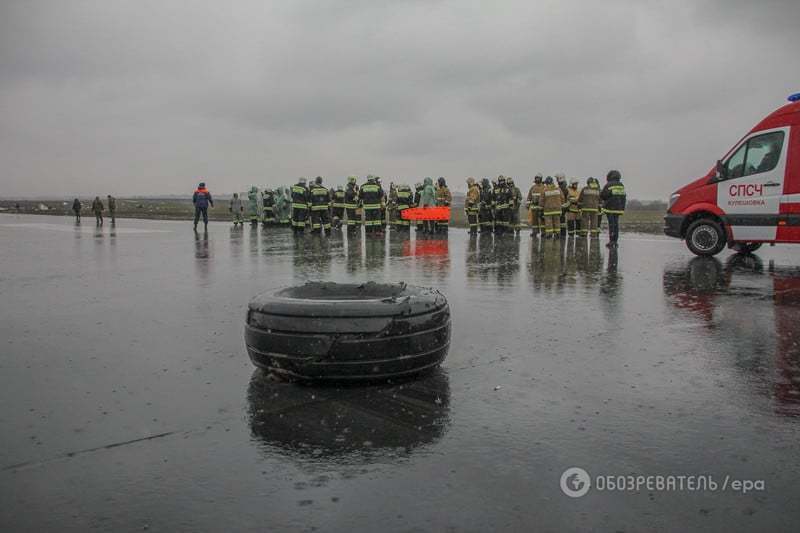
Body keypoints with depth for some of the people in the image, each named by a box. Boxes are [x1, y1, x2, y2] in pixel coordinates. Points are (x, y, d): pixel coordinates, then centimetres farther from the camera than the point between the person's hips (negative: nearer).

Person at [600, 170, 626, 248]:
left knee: (611, 224, -4)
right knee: (616, 224, 9)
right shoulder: (621, 186, 8)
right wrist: (622, 208, 17)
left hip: (610, 207, -5)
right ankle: (615, 241, 10)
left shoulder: (608, 185, -11)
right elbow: (623, 198, 11)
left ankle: (611, 241, -5)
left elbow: (602, 196, -9)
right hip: (618, 208, 5)